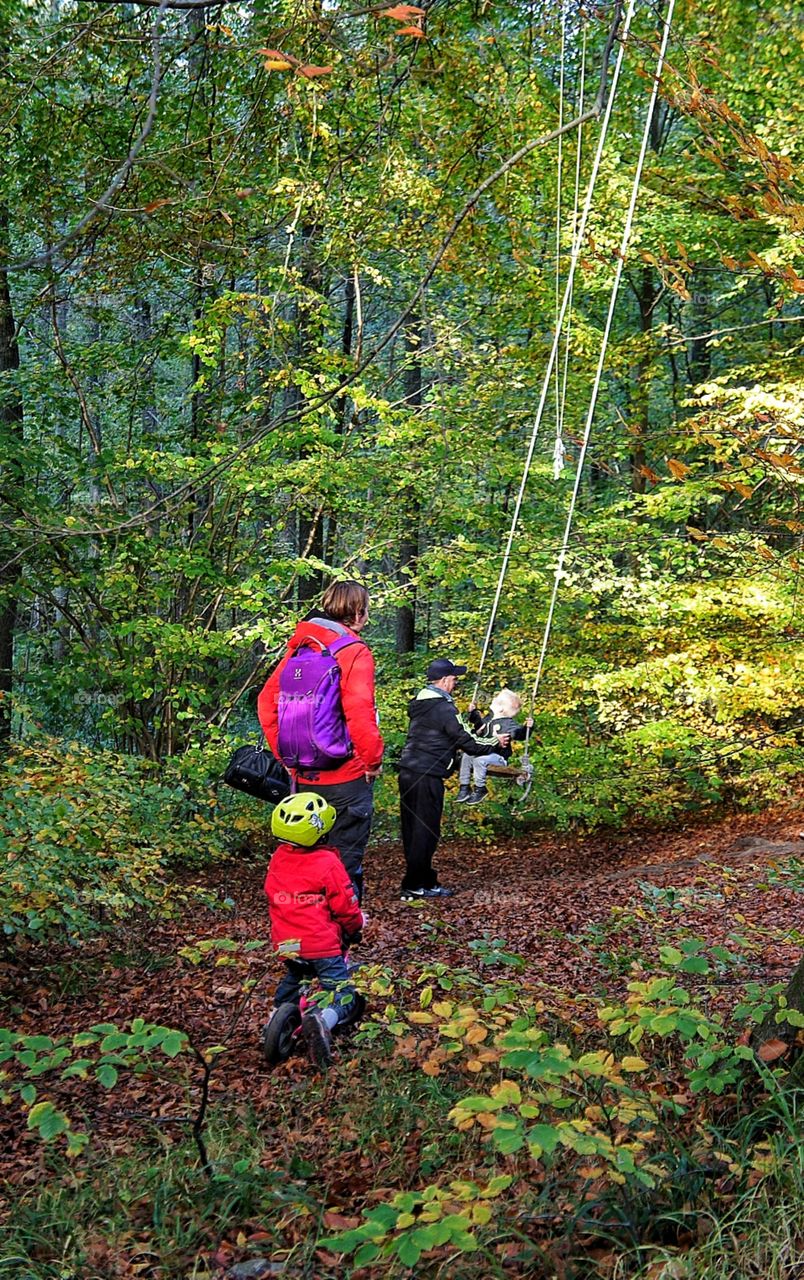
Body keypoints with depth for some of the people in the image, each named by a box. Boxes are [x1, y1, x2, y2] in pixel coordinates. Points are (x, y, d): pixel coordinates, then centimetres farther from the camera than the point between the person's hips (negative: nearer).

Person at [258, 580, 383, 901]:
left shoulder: (298, 646, 8)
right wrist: (373, 759, -11)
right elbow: (360, 712, -24)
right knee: (345, 863, 4)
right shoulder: (354, 652, -12)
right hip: (346, 777, -6)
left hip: (303, 775, 6)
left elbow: (267, 700, 8)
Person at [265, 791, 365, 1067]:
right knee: (343, 994, -1)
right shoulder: (327, 863, -13)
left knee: (292, 979, 36)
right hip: (322, 944, -6)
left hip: (285, 943, 6)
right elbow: (345, 907, -8)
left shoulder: (277, 860, 3)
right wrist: (356, 926, 14)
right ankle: (321, 1021, -32)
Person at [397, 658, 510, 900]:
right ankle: (414, 886, 1)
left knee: (413, 829, 11)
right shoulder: (444, 708, -12)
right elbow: (467, 742, -12)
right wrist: (496, 742, 4)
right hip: (427, 777, -9)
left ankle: (425, 881, 21)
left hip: (408, 772, 9)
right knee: (425, 832, -2)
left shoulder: (419, 703, 15)